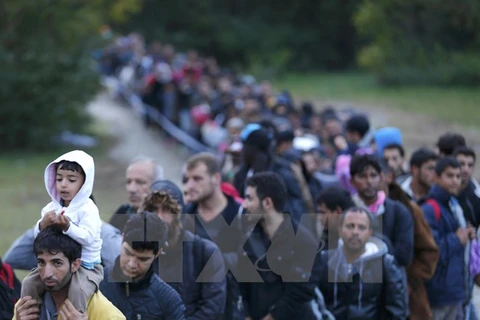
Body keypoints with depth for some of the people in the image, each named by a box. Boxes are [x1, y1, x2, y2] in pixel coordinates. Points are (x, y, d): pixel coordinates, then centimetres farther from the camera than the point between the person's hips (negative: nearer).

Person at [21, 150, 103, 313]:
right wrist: (43, 225, -20)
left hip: (85, 266, -6)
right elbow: (38, 237, 2)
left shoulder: (88, 209, -14)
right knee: (29, 283, -6)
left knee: (77, 289, -32)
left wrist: (68, 227, -41)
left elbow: (87, 238, -26)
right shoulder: (51, 207, 4)